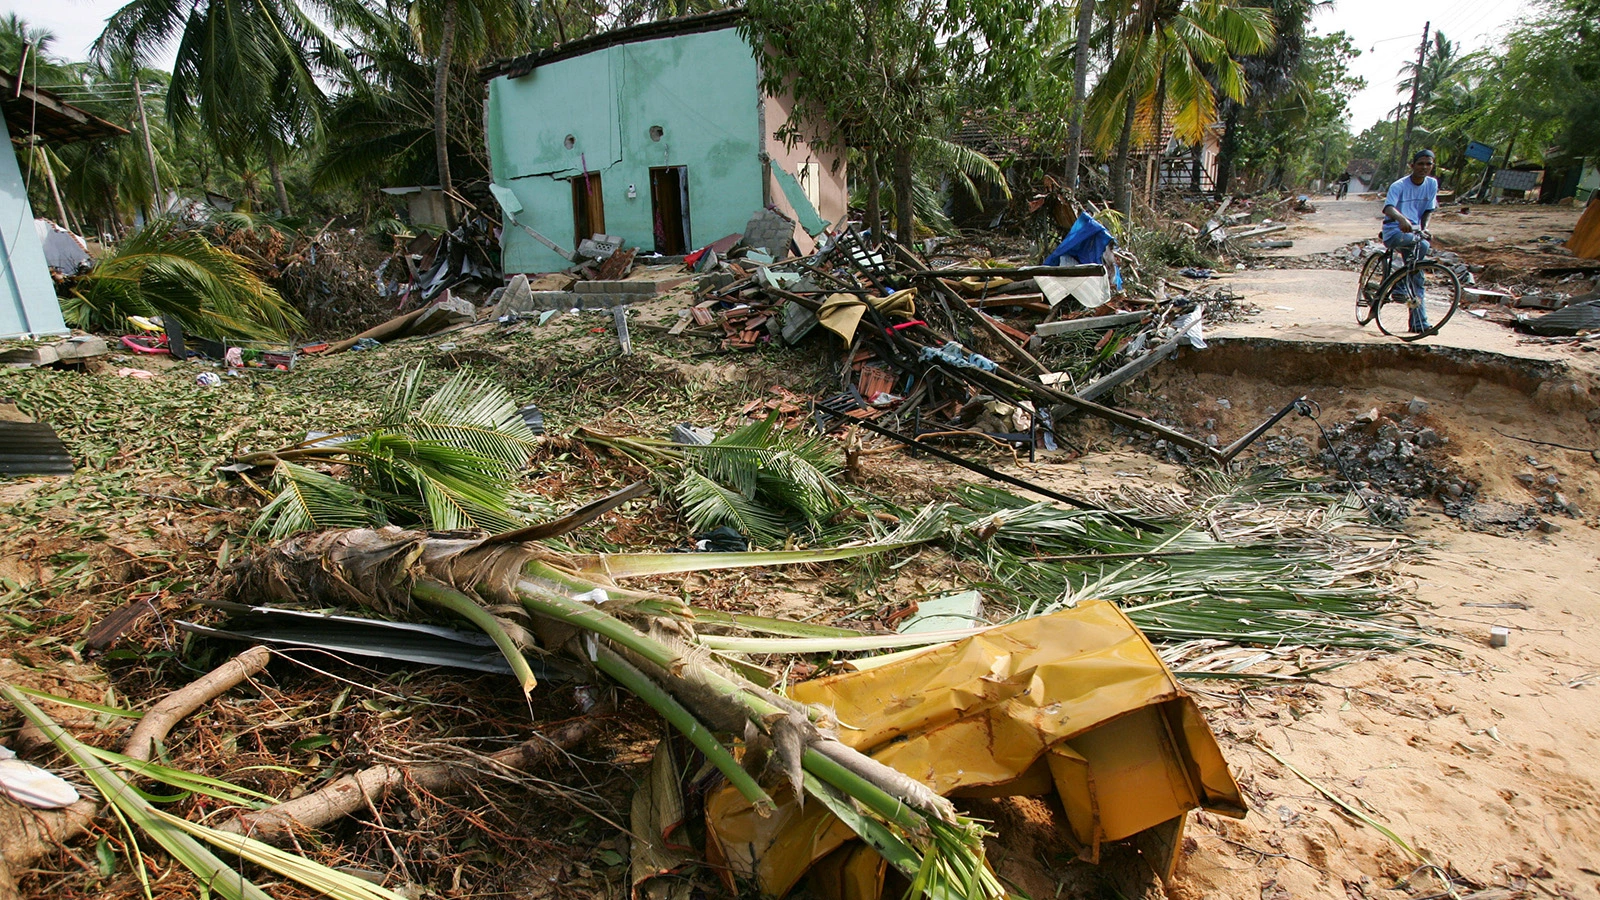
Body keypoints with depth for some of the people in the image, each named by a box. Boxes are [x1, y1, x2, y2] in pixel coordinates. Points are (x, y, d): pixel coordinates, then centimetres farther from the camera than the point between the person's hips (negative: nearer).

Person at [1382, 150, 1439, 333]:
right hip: (1394, 231, -5)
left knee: (1416, 277, 0)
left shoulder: (1432, 184, 6)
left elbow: (1428, 211, 9)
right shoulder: (1399, 185, -11)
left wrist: (1424, 228, -11)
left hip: (1414, 230, 5)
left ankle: (1419, 323, 1)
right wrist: (1402, 218, -50)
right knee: (1422, 246, -35)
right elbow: (1388, 207, -29)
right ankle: (1400, 286, -22)